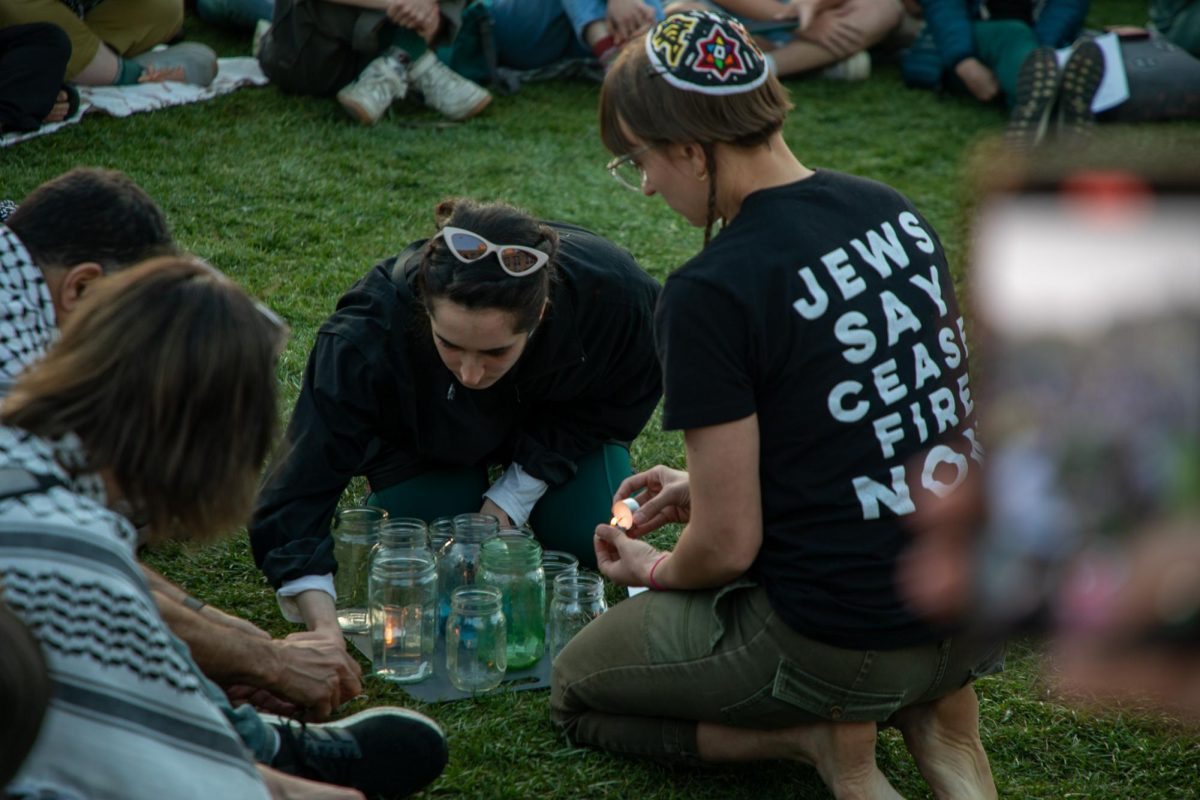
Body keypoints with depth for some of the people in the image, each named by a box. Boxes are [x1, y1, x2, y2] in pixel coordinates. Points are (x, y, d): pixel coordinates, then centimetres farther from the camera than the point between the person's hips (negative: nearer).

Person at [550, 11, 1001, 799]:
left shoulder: (711, 295, -20)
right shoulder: (893, 211, 3)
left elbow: (728, 544, -15)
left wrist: (655, 571, 9)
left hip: (844, 636, -6)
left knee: (575, 689, 18)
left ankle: (817, 736, -1)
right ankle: (933, 706, 12)